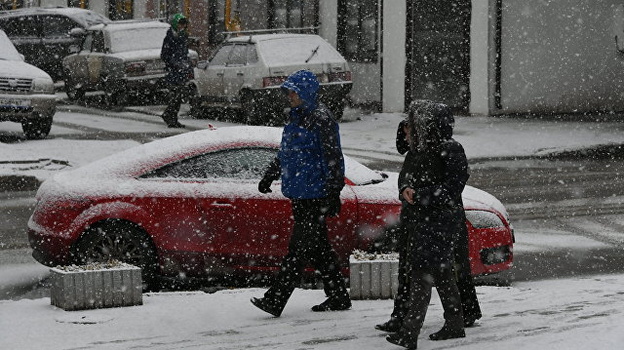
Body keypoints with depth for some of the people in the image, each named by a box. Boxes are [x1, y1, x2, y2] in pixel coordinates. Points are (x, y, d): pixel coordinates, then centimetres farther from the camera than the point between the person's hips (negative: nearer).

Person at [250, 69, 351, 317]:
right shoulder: (296, 118, 15)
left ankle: (274, 300, -13)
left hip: (316, 195, -9)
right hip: (299, 195, 9)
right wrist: (270, 176, 21)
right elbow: (284, 153, 28)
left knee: (299, 248, -9)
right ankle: (338, 297, 20)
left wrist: (334, 193, -18)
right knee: (319, 247, 13)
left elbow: (334, 158, -15)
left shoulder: (321, 119, -12)